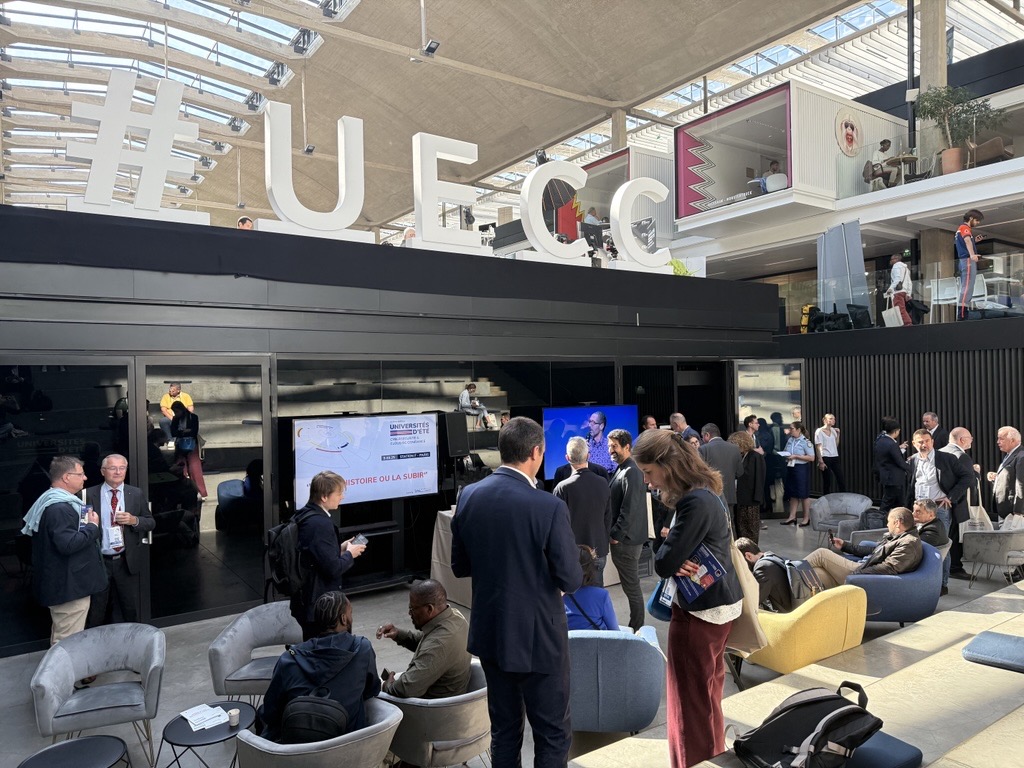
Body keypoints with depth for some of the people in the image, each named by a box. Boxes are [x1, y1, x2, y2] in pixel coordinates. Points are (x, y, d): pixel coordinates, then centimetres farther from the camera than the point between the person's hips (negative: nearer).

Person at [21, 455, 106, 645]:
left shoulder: (55, 502, 13)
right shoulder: (59, 507, -21)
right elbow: (68, 544, -30)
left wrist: (87, 526, 13)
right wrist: (93, 527, -17)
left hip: (64, 582, 11)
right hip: (69, 585, -11)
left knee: (61, 637, 21)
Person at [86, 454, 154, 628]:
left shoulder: (137, 494, 2)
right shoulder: (89, 495, -3)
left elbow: (151, 523, 3)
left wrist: (134, 520, -14)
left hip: (127, 562, 1)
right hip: (99, 562, -1)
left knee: (131, 610, 12)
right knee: (98, 614, 10)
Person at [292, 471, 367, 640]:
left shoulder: (304, 516, 6)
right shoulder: (321, 523, -24)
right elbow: (333, 568, -25)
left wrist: (339, 549, 10)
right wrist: (350, 554, -8)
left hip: (306, 599, 10)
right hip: (319, 604, -10)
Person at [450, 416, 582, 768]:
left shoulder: (468, 496, -6)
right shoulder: (549, 507, -22)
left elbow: (459, 566, 3)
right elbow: (571, 581, -16)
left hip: (489, 633, 6)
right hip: (537, 638, -5)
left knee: (504, 729, 20)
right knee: (553, 734, 12)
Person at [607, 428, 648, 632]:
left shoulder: (630, 472, -19)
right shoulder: (623, 469, 13)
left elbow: (629, 509, -22)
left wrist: (616, 535, -16)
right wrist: (615, 533, 14)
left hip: (626, 539, -10)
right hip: (624, 537, 10)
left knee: (631, 586, 1)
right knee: (631, 585, 17)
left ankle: (636, 628, 12)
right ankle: (636, 626, 27)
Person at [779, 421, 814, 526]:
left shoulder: (805, 442, -11)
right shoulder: (790, 440, 6)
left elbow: (811, 458, -14)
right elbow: (786, 451, 20)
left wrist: (796, 456, -18)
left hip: (801, 468, -6)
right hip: (790, 467, 6)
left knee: (803, 494, 4)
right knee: (793, 493, 11)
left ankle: (806, 518, 15)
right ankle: (792, 516, 17)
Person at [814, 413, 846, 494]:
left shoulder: (833, 430, 11)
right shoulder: (819, 431, -6)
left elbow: (836, 445, 15)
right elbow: (818, 447, -9)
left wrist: (838, 434, 7)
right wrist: (820, 461, -15)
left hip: (835, 458, 6)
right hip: (825, 458, -6)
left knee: (841, 480, 0)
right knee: (827, 482, 0)